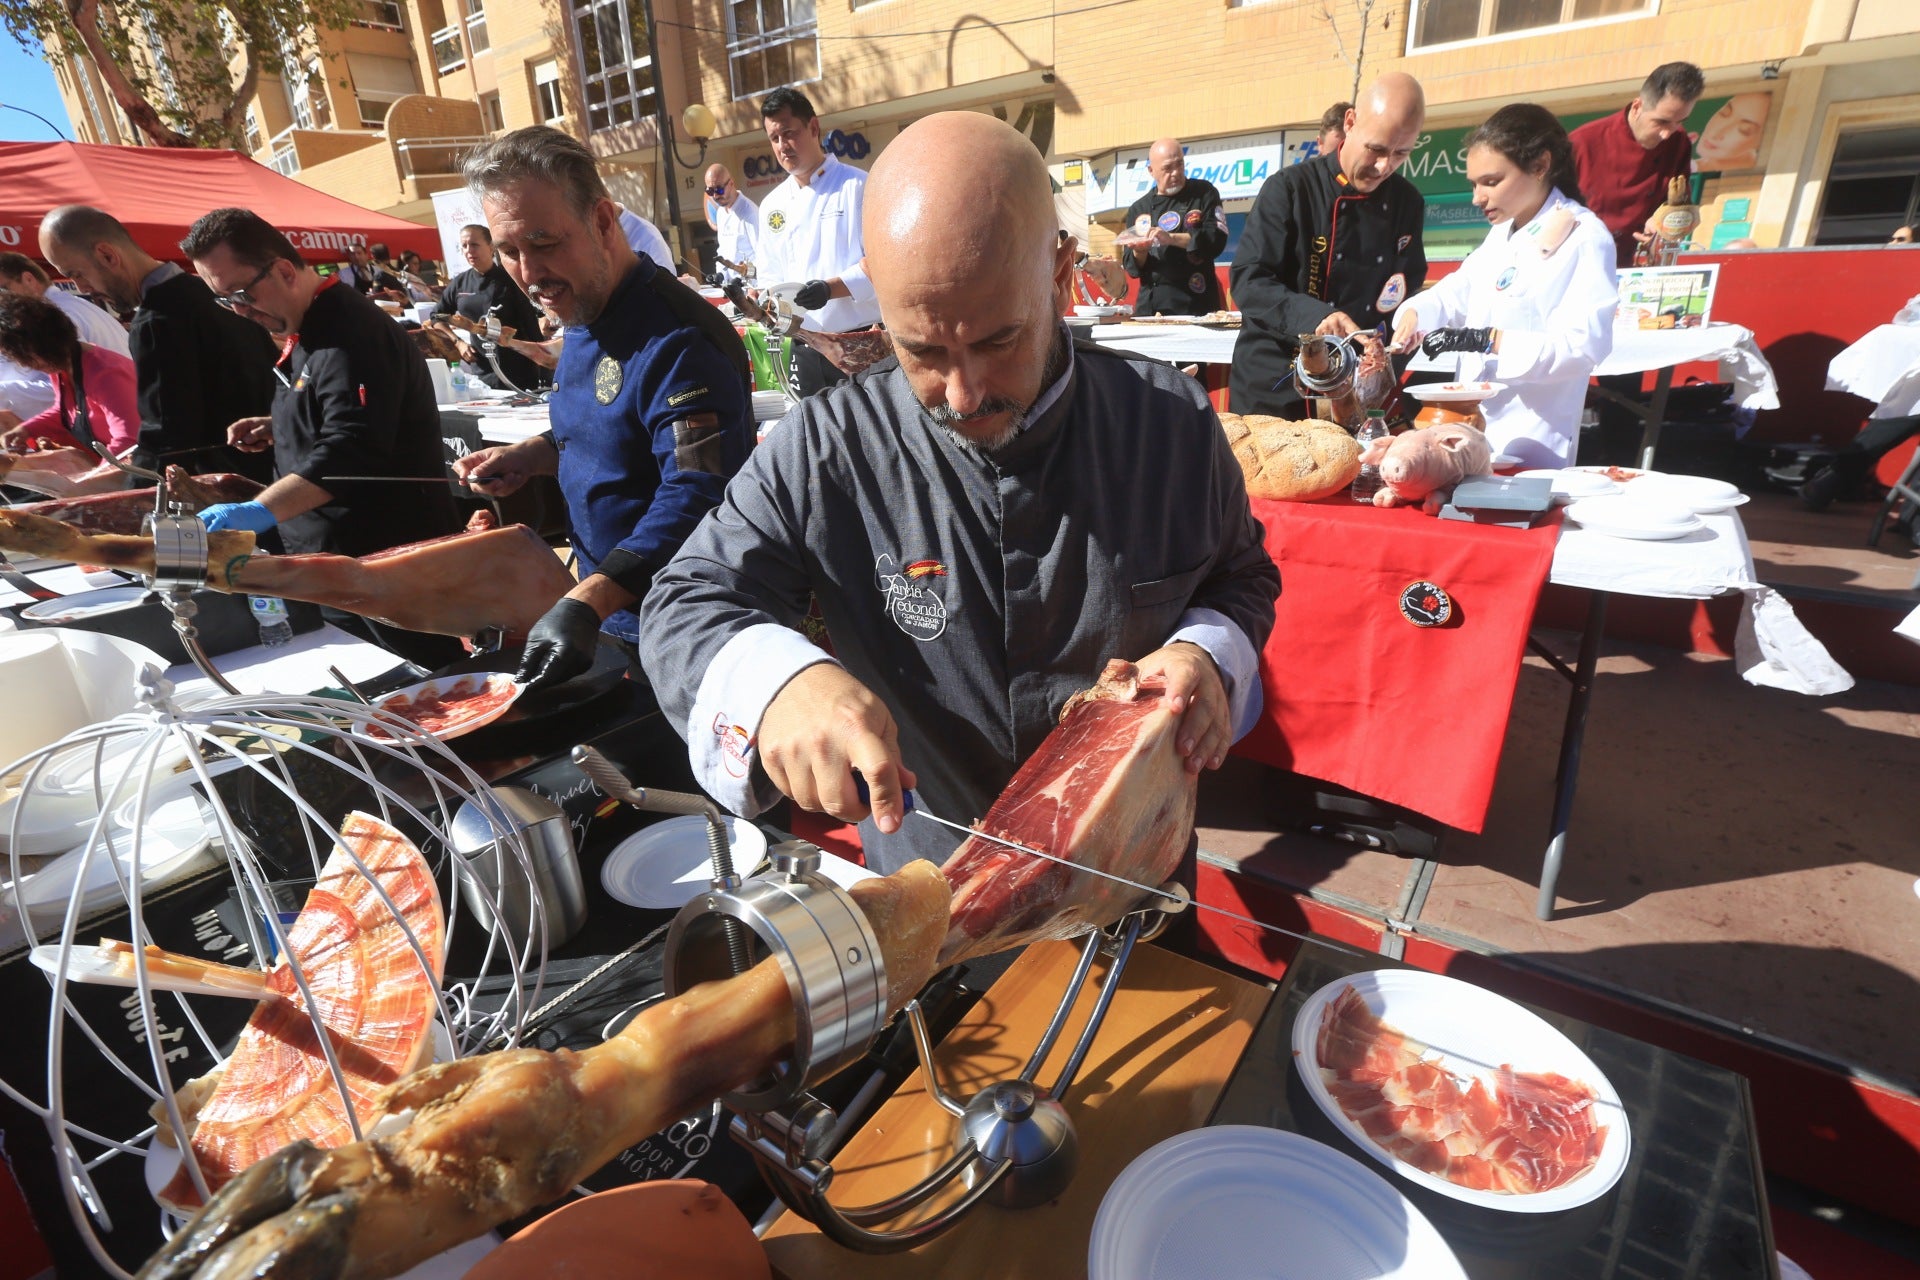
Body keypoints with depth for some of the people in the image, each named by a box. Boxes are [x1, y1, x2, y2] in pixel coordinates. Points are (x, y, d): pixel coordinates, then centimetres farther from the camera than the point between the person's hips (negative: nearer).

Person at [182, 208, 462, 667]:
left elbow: (351, 448, -32)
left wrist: (261, 511, -41)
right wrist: (277, 429, 11)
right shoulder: (309, 330, 16)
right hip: (335, 560, 11)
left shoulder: (351, 334, -19)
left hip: (390, 562, -11)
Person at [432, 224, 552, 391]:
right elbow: (437, 316, 21)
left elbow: (530, 324, -6)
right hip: (481, 371, 4)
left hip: (519, 371, -4)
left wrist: (542, 374, -11)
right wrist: (458, 342, 6)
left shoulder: (509, 281, -4)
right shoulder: (459, 284, 7)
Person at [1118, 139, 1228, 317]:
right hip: (1149, 306, 3)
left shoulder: (1204, 193, 7)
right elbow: (1130, 266, 11)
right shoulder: (1138, 209, 13)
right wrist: (1139, 252, -12)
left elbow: (1216, 240, -7)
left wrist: (1172, 239, -17)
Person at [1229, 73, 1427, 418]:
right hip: (1272, 389, -4)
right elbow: (1248, 281, -17)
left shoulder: (1408, 204, 5)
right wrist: (1314, 315, -32)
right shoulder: (1289, 188, -9)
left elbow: (1405, 302, 7)